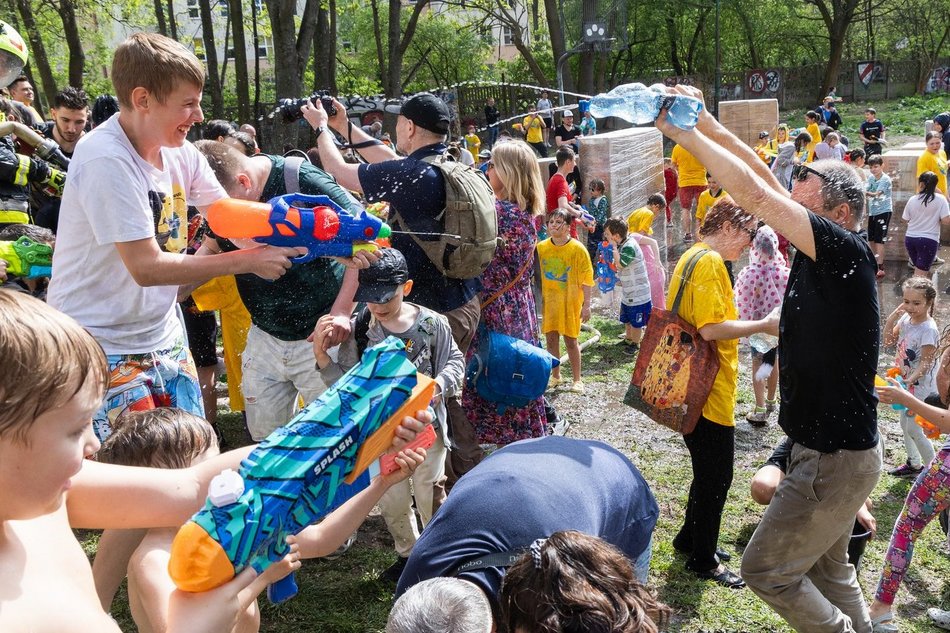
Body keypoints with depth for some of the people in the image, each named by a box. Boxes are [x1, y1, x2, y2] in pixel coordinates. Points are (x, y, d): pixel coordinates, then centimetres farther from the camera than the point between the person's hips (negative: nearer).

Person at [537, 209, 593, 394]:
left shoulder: (577, 249, -10)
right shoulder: (541, 247, 0)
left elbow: (586, 278, -8)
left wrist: (587, 304, -11)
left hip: (570, 302, -3)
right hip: (548, 301, 4)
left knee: (570, 340, 2)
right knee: (550, 338, 10)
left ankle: (577, 380, 15)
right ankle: (555, 376, 25)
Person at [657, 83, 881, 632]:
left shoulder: (849, 253, -21)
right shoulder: (819, 259, 2)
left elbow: (754, 193, -26)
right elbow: (767, 182, 4)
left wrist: (683, 132, -19)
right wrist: (707, 123, 0)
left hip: (837, 458, -9)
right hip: (830, 447, 9)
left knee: (766, 568, 2)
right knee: (828, 569, 22)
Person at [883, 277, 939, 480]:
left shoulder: (928, 329, -24)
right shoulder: (905, 319, -3)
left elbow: (926, 363, -23)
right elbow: (889, 340, 6)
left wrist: (910, 380, -35)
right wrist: (893, 315, -6)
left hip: (920, 385, -8)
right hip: (905, 381, 8)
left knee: (914, 429, 0)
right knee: (905, 425, 19)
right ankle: (913, 464, 36)